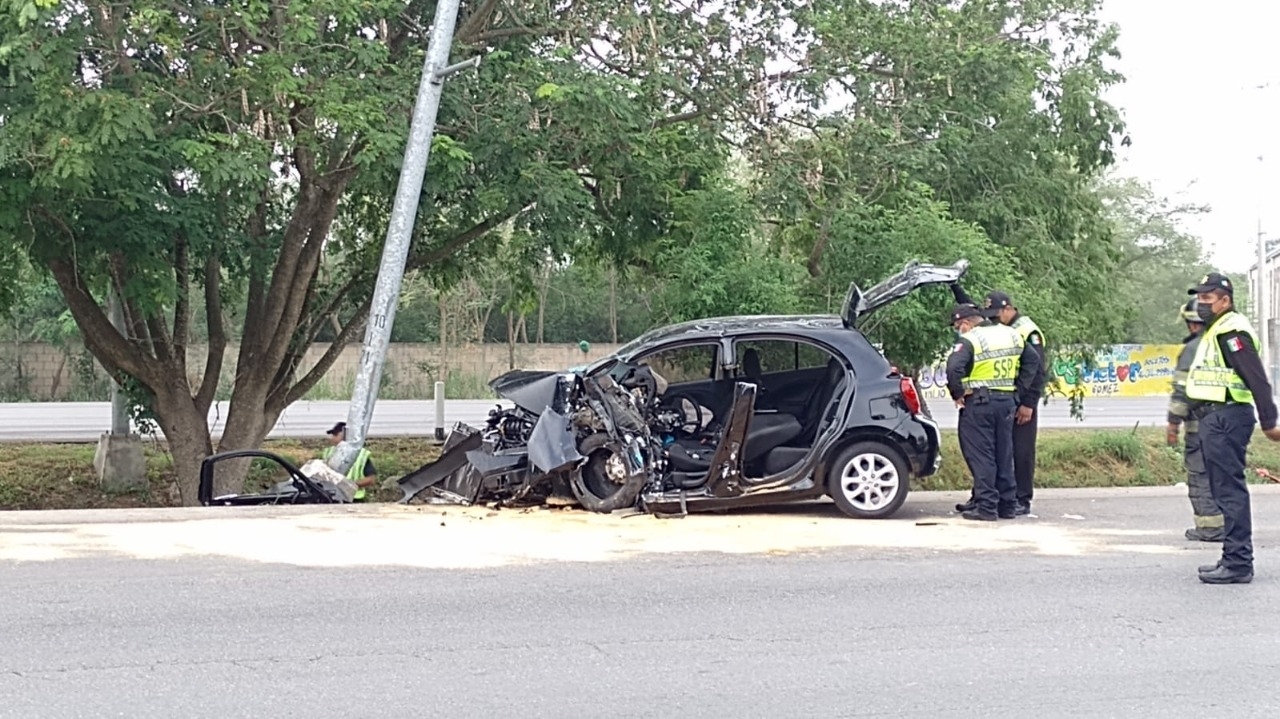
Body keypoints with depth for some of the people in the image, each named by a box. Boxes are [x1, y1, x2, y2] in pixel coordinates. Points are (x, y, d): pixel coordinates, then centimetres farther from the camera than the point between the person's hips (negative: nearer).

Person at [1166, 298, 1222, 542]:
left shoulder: (1192, 349, -10)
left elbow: (1182, 390, -13)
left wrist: (1174, 423, -6)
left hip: (1200, 424, -7)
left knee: (1201, 475, -2)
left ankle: (1209, 526, -2)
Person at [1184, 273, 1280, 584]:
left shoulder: (1231, 330, -13)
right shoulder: (1214, 331, 20)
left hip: (1226, 418, -11)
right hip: (1214, 419, 11)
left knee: (1230, 491, -9)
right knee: (1226, 491, 13)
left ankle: (1238, 563, -8)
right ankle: (1234, 559, 20)